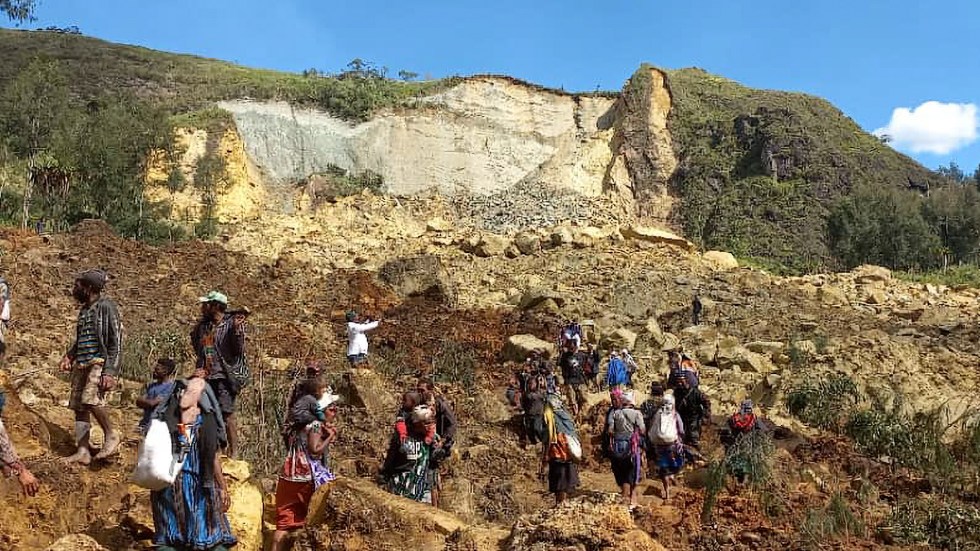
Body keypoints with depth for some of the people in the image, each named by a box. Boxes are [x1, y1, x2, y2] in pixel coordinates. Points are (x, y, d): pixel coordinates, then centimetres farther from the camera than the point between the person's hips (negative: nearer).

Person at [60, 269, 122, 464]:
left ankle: (111, 435, -8)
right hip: (81, 364, 8)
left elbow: (116, 342, -11)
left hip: (99, 362, -8)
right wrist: (69, 356, 10)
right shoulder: (84, 309, 19)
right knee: (79, 406, 3)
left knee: (91, 398, -25)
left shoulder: (106, 307, -7)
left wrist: (110, 372, -18)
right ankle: (82, 451, 6)